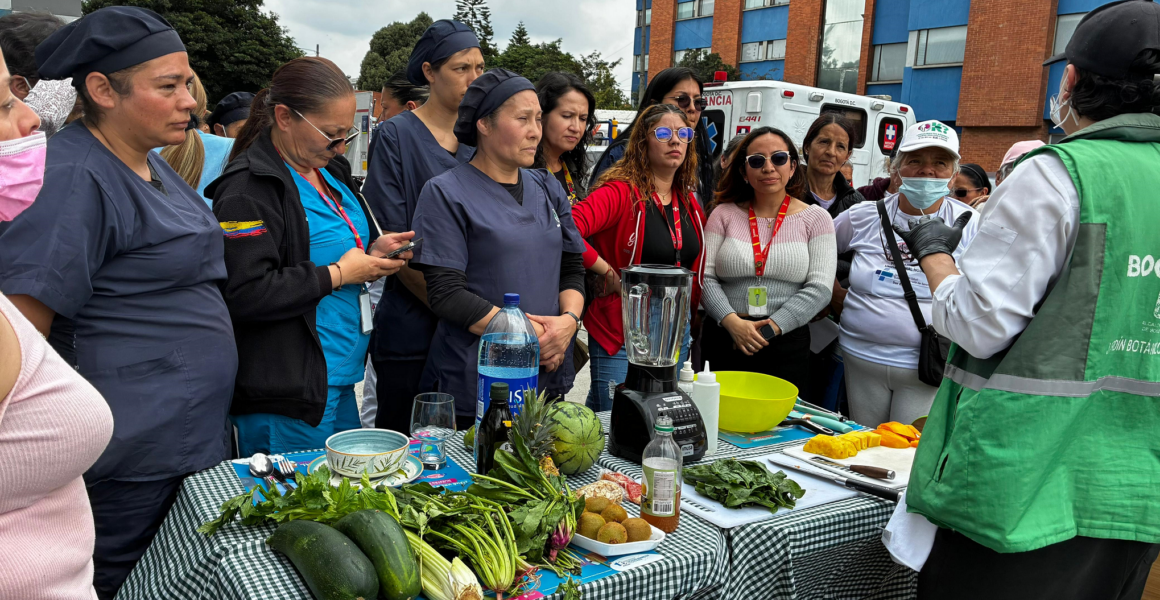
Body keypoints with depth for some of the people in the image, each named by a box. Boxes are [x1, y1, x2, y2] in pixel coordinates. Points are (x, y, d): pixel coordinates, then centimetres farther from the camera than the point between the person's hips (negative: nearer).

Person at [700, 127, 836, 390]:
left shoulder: (816, 218, 3)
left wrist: (770, 328, -13)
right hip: (723, 340, 1)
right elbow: (705, 277, 0)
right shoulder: (724, 214, 6)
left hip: (787, 346, -1)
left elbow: (819, 288, -5)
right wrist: (731, 321, -15)